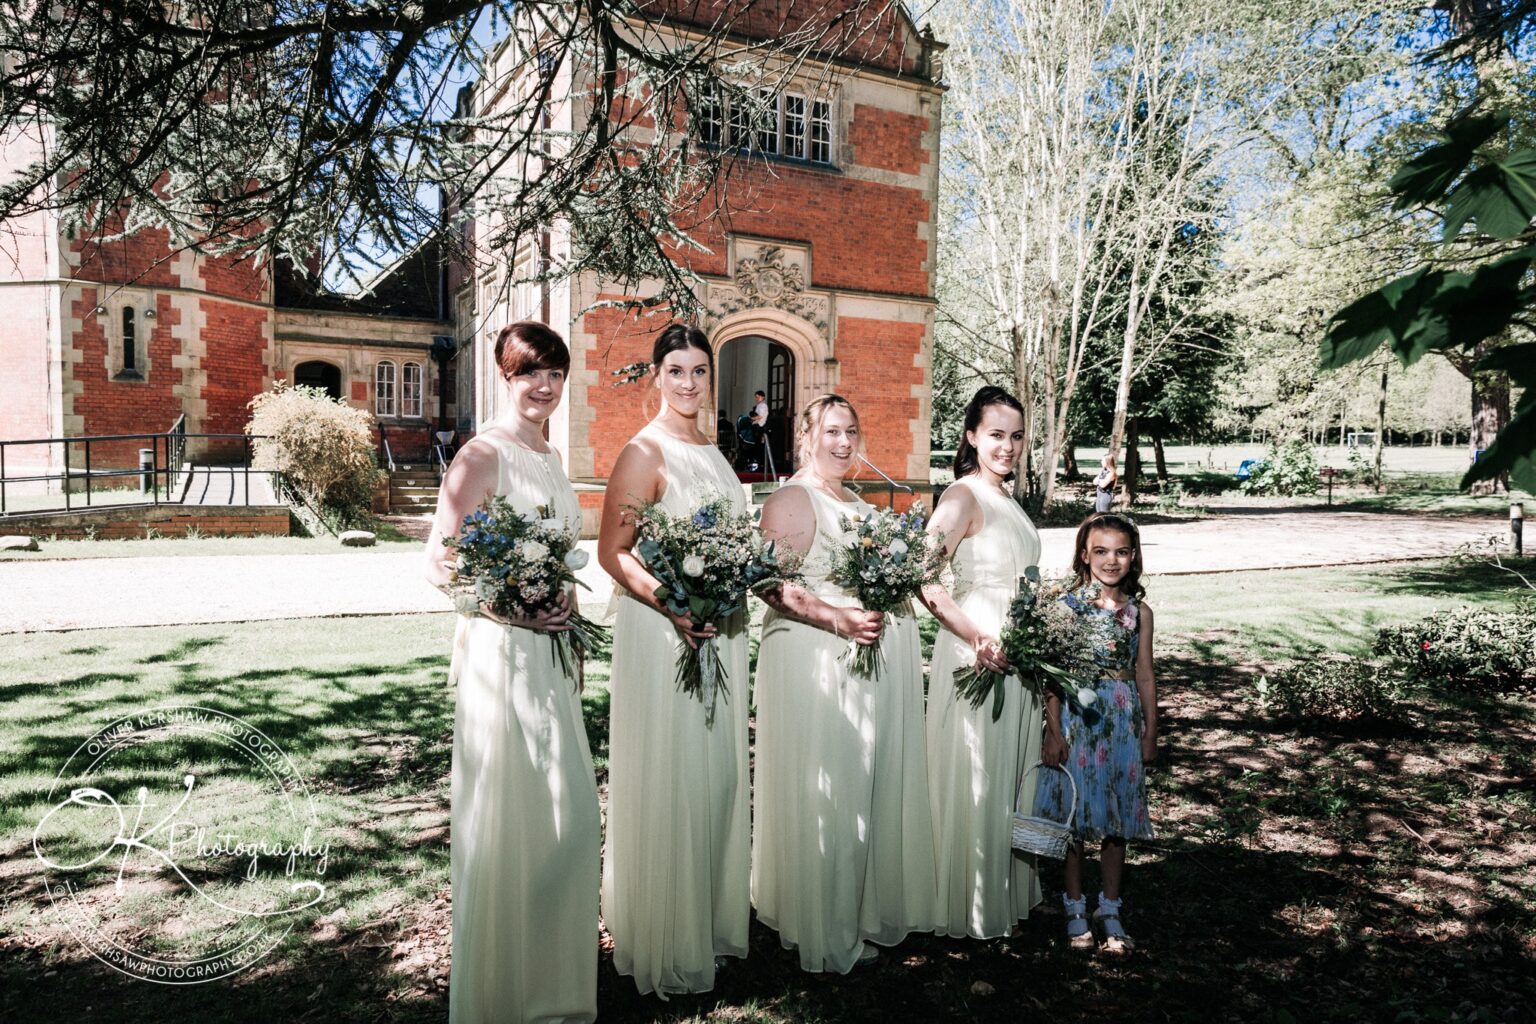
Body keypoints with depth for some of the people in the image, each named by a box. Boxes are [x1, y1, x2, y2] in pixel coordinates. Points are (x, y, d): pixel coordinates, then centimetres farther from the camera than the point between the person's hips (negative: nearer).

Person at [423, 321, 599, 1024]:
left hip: (551, 650, 8)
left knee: (568, 812, 15)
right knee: (508, 817, 2)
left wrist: (565, 599, 3)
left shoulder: (547, 456, 13)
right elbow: (438, 561, -15)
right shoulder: (482, 455, -12)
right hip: (501, 650, -8)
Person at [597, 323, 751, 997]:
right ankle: (666, 946, 20)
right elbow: (611, 552, -17)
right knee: (668, 782, 2)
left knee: (718, 775, 16)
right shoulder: (644, 453, -12)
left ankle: (711, 919, 34)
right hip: (662, 633, -8)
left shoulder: (711, 451, 12)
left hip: (719, 631, 8)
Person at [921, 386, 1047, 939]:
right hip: (977, 653, -8)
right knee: (975, 781, 2)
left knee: (1013, 777, 18)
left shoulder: (1008, 498, 12)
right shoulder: (963, 496, -14)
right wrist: (979, 637, -27)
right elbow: (924, 578, -24)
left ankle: (1008, 893, 34)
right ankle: (969, 909, 19)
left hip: (1016, 654, 9)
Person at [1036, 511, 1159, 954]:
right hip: (1077, 719, -3)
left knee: (1117, 819, 10)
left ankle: (1110, 910, 25)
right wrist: (1053, 731, -9)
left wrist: (1150, 732, 9)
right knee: (1074, 816, 6)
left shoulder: (1139, 611, 4)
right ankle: (1075, 909, 22)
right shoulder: (1067, 605, -6)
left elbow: (1144, 674, 9)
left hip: (1124, 722, 3)